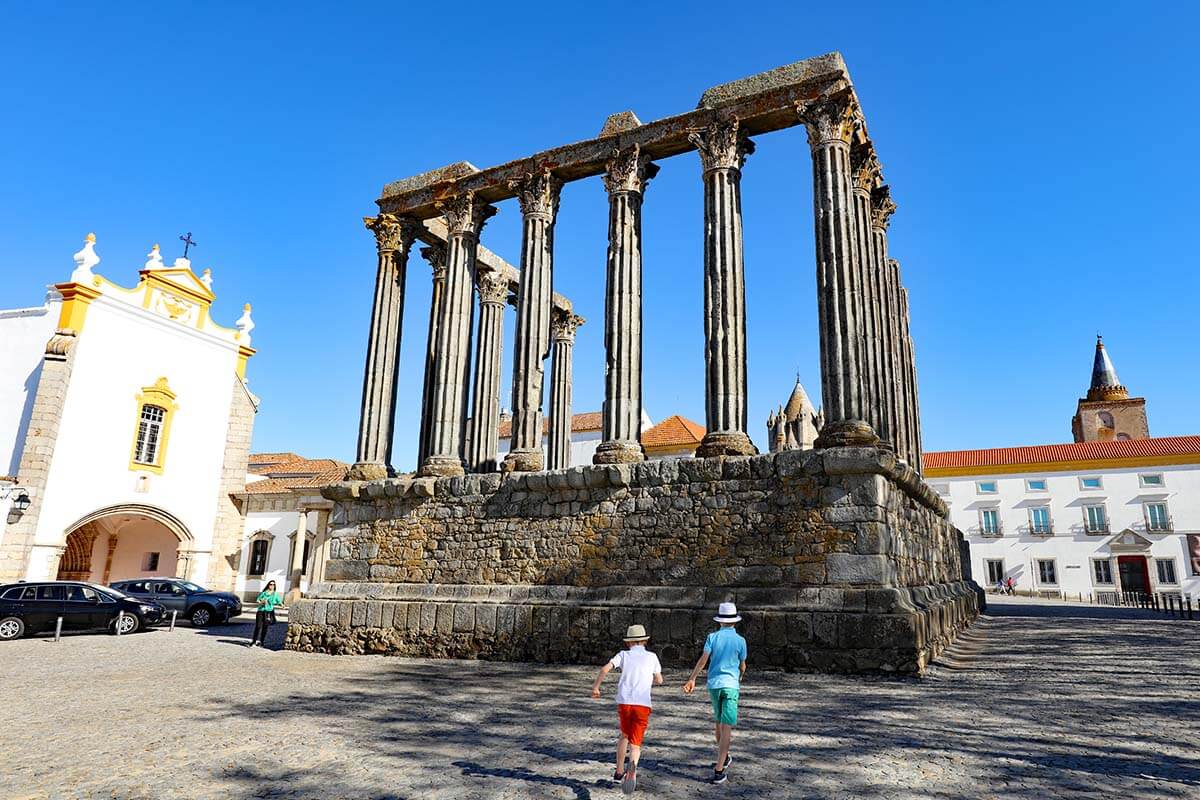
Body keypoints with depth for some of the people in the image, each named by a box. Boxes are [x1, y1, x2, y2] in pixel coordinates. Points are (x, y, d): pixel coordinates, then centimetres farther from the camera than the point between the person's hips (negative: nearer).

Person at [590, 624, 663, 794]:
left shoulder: (624, 654, 10)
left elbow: (605, 668, -4)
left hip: (624, 702, 1)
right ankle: (632, 767, -31)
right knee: (635, 744, 1)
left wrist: (595, 687, 7)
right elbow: (659, 680, 23)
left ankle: (619, 772, 26)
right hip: (643, 704, -1)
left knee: (624, 735, 27)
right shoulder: (652, 657, 13)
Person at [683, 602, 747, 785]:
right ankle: (718, 770, -12)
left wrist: (692, 679, -17)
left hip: (713, 684, 3)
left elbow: (703, 659, -13)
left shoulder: (712, 637, 0)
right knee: (727, 728, -5)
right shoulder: (740, 640, -1)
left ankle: (724, 757, 40)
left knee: (718, 722, 22)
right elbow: (742, 666, 10)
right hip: (731, 684, -3)